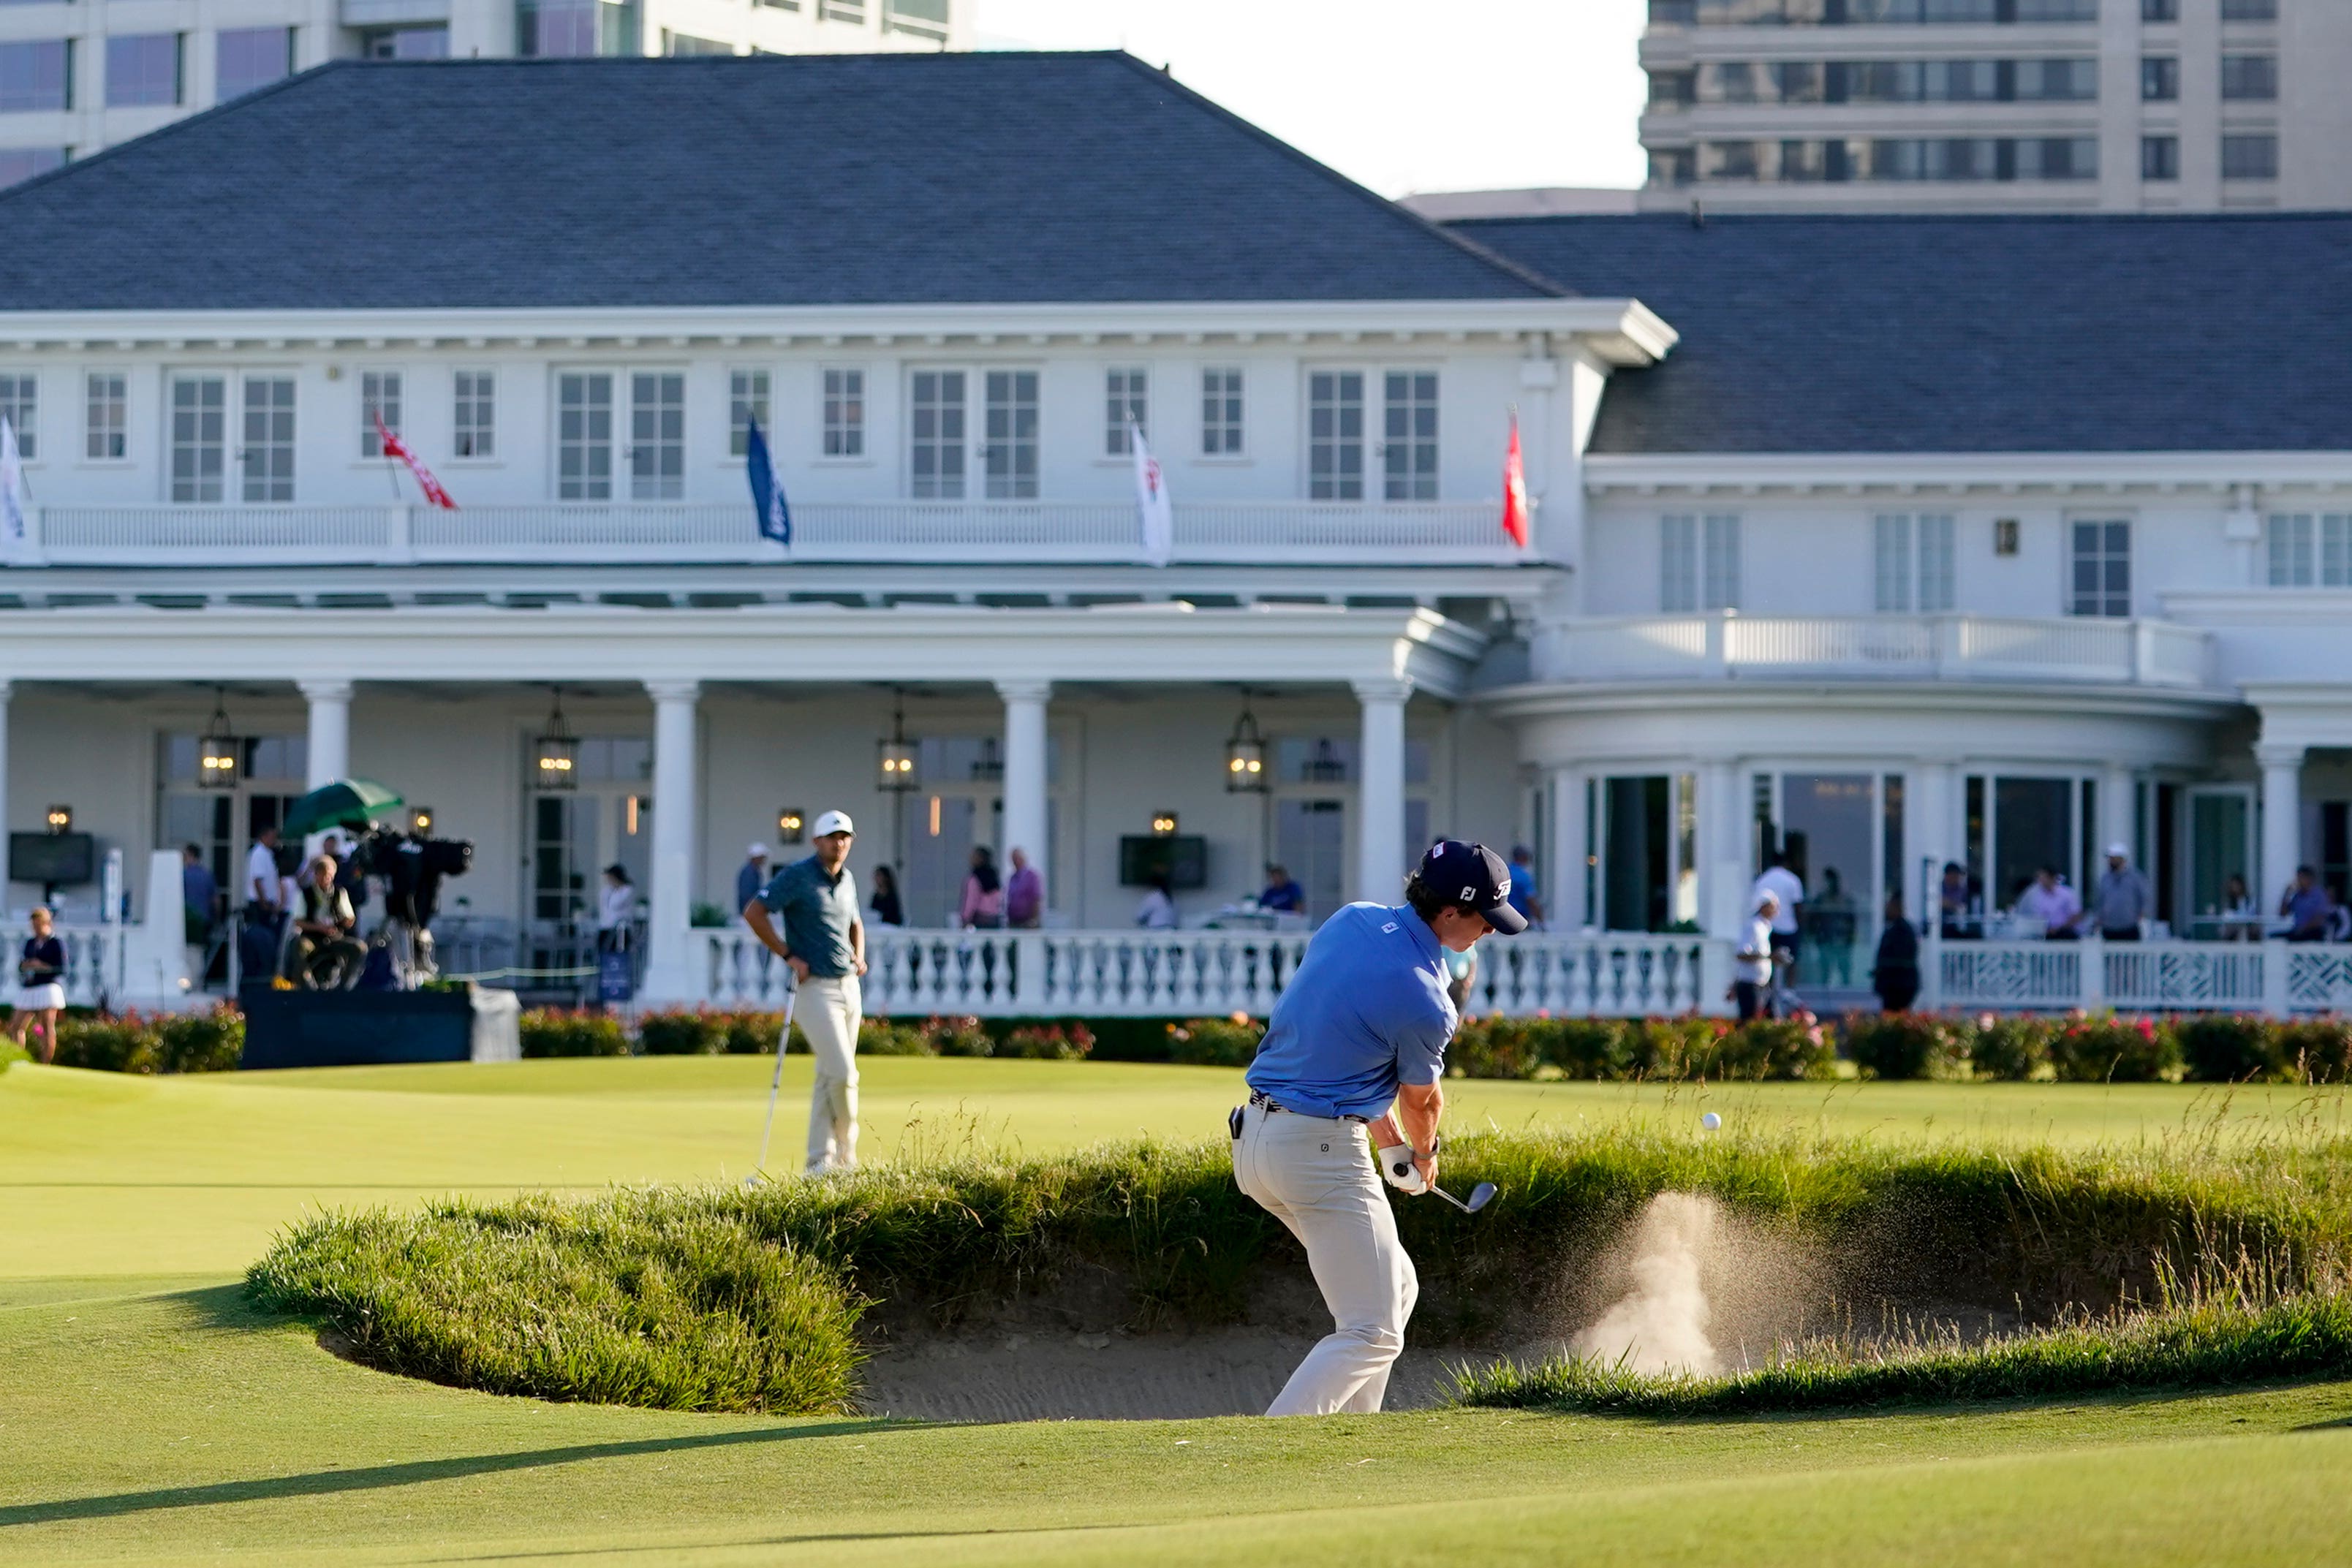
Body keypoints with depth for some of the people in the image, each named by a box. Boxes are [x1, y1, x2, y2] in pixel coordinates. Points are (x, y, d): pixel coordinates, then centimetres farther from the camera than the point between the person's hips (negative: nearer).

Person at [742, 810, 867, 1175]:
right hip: (814, 987, -7)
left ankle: (821, 1159, 13)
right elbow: (753, 913, -12)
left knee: (828, 1076, 9)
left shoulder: (847, 880, 13)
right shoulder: (797, 876, -9)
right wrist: (788, 955, -14)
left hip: (849, 986, 7)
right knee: (842, 1071, -14)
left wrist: (859, 955, 11)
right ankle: (846, 1151, 3)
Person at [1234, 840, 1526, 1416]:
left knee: (1394, 1287, 22)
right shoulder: (1425, 1003, -18)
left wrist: (1389, 1138, 21)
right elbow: (1420, 1099, 3)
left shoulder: (1350, 920, 5)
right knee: (1374, 1333, -7)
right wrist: (1424, 1154, 26)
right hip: (1322, 1152, -9)